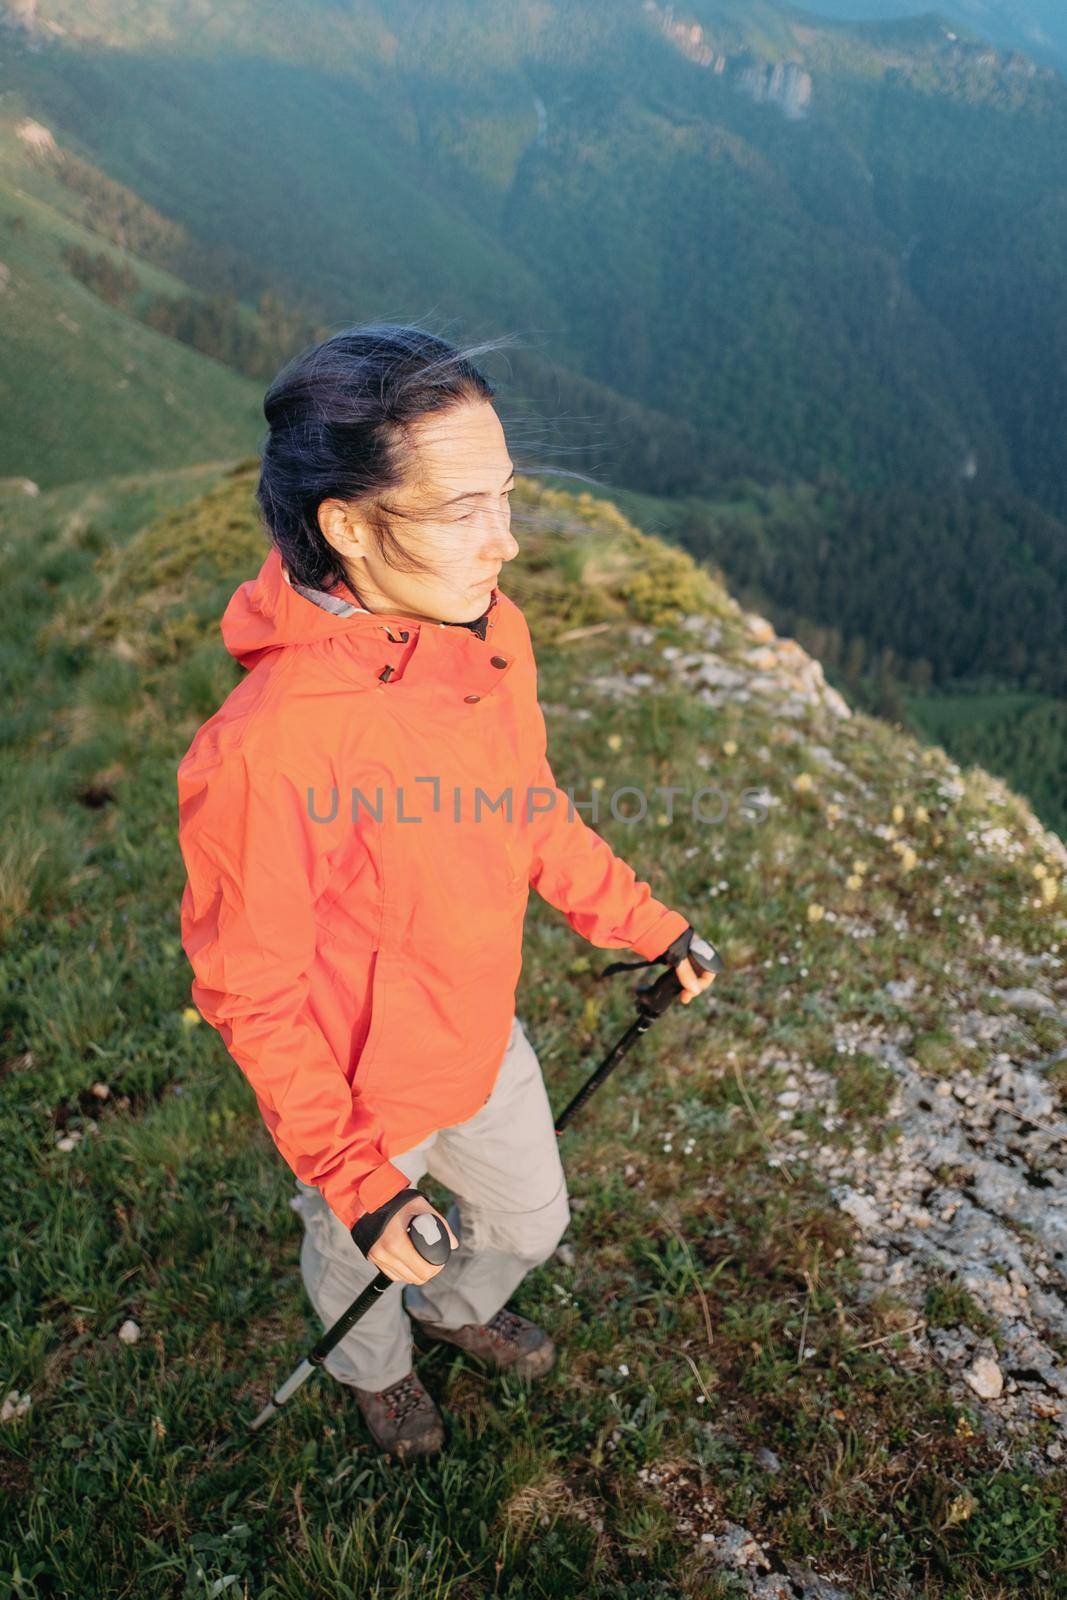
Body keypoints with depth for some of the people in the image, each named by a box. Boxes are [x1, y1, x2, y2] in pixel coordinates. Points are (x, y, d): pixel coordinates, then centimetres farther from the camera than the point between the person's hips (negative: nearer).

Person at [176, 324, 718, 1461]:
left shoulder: (492, 632, -16)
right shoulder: (260, 750, -37)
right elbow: (251, 994, -24)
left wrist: (645, 925, 6)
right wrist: (356, 1181, -21)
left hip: (485, 1043, 6)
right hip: (359, 1099, -5)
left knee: (530, 1219, 30)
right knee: (357, 1262, 28)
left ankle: (458, 1307, 66)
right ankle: (375, 1370, 65)